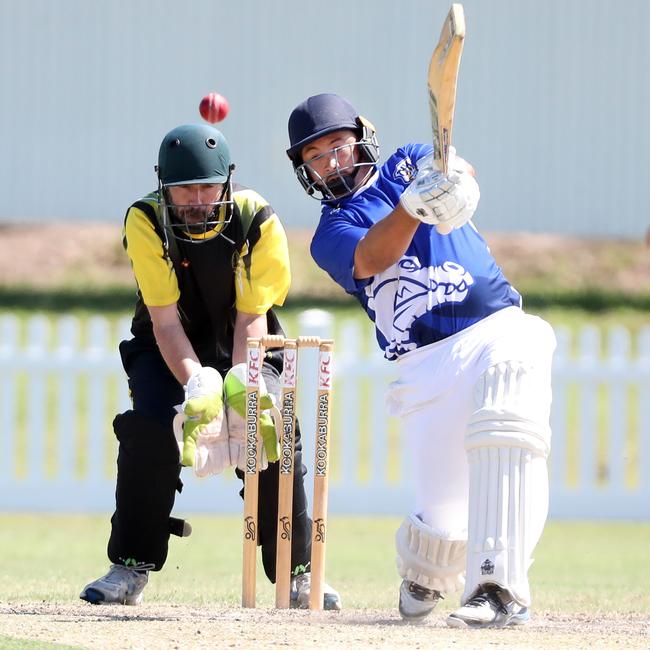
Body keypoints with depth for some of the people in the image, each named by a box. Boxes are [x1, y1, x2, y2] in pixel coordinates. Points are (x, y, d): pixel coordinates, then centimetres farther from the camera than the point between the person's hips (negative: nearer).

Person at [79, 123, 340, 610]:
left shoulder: (257, 220, -20)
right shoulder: (145, 222, -22)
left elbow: (251, 317, -20)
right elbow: (165, 320, -25)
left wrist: (240, 384, -37)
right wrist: (197, 386, -40)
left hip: (246, 349, 0)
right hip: (169, 348, 0)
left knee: (273, 431, -21)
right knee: (150, 429, -25)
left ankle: (298, 573, -7)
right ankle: (130, 570, -13)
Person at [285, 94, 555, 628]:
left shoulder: (409, 165, 16)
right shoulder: (331, 235, 12)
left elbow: (459, 173, -8)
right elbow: (372, 257, -12)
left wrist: (452, 176, -33)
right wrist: (412, 206, -32)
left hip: (499, 327, -1)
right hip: (427, 366, 1)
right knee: (444, 520, -4)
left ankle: (500, 587, -38)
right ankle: (423, 574, 32)